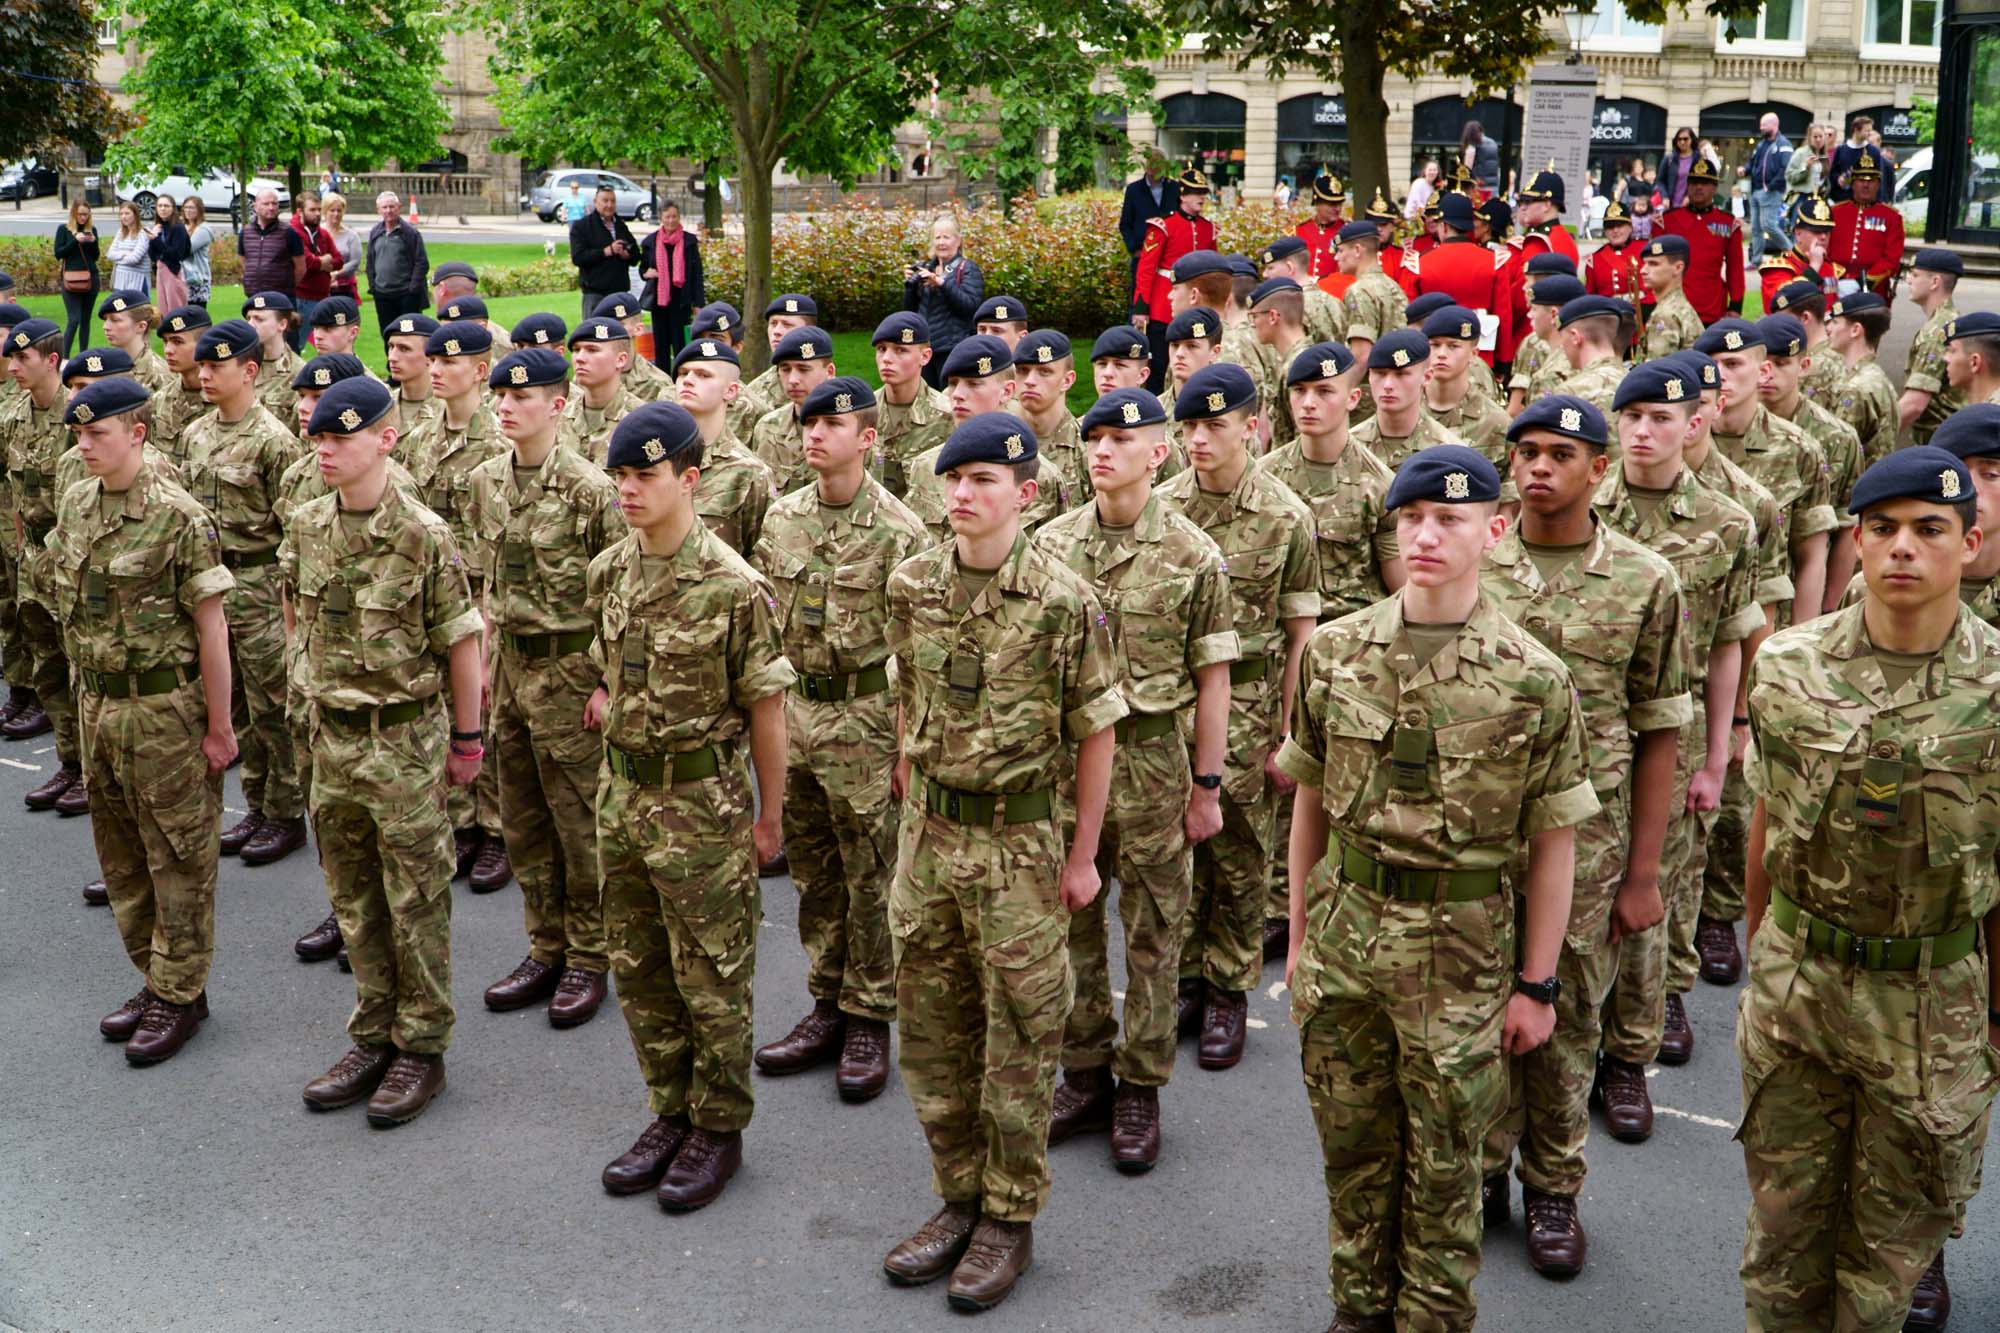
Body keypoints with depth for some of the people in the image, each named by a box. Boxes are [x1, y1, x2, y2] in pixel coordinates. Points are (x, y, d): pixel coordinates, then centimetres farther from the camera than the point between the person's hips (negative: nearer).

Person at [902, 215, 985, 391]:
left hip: (952, 348, -6)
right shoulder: (926, 268, 16)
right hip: (924, 347, 6)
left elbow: (971, 305, -16)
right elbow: (910, 309, 17)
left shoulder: (967, 269, 0)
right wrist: (910, 284, -1)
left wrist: (941, 282, -23)